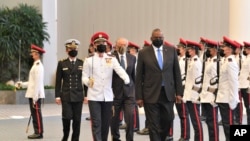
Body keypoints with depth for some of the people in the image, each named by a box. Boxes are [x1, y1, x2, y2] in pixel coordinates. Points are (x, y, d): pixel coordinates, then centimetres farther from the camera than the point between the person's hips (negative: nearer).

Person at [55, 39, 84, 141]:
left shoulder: (82, 63, 7)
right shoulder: (62, 63, 6)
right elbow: (58, 81, 4)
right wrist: (57, 95, -1)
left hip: (78, 96, 1)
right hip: (66, 96, -1)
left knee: (77, 120, 2)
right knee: (66, 118, -7)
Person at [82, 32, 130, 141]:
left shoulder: (112, 59, 6)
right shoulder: (89, 60, 4)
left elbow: (120, 70, -11)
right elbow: (84, 77, 3)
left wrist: (126, 79, -32)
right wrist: (88, 81, -21)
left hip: (108, 96, 2)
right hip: (94, 96, -2)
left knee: (106, 124, 8)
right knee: (96, 123, -7)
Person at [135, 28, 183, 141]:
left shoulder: (172, 50, 5)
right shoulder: (143, 53, -1)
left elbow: (177, 73, 7)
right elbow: (139, 77, 0)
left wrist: (179, 92, 2)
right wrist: (139, 97, -4)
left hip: (168, 93, 2)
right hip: (151, 94, -2)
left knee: (167, 121, 11)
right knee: (154, 126, 1)